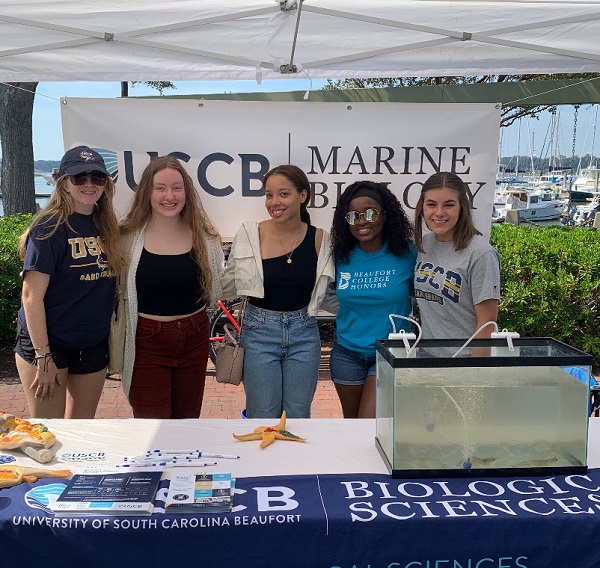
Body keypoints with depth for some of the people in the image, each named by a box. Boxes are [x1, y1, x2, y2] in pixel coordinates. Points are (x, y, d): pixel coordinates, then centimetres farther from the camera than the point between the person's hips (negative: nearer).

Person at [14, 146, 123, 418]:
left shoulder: (107, 227, 6)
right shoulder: (50, 228, -12)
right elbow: (32, 296, -16)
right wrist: (43, 357, -19)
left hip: (93, 344, 6)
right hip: (46, 342, -6)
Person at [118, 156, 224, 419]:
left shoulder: (205, 237, 0)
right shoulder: (128, 237, -7)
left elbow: (217, 290, 11)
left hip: (194, 340, 3)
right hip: (146, 343, -3)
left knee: (188, 420, 17)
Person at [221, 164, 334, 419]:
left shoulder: (319, 239, -3)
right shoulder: (250, 234, -9)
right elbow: (228, 286, 1)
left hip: (304, 333, 2)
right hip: (259, 333, -2)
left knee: (299, 417, 13)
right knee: (262, 418, 6)